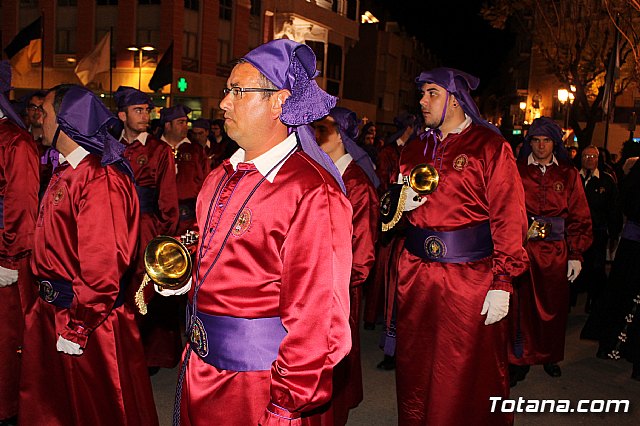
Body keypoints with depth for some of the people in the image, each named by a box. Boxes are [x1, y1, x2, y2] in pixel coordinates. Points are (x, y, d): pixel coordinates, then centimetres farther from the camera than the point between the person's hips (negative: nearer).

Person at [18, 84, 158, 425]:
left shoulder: (101, 180, -22)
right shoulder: (64, 173, 9)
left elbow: (102, 267, -25)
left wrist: (77, 328, -21)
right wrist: (46, 304, 13)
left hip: (89, 320, -9)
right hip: (52, 308, 9)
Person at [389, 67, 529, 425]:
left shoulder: (490, 147, -4)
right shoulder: (415, 150, 14)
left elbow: (508, 217, -10)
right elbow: (394, 211, 23)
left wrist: (503, 283, -16)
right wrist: (403, 204, -2)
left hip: (471, 275, -5)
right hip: (417, 272, 5)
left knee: (468, 374, 5)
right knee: (417, 367, 13)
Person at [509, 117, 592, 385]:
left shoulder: (568, 175, 6)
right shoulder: (517, 172, 2)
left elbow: (579, 218, 6)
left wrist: (576, 255, 1)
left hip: (556, 251, 2)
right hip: (523, 248, -1)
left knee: (554, 306, 10)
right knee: (522, 305, -1)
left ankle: (550, 356, 29)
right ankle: (520, 360, 14)